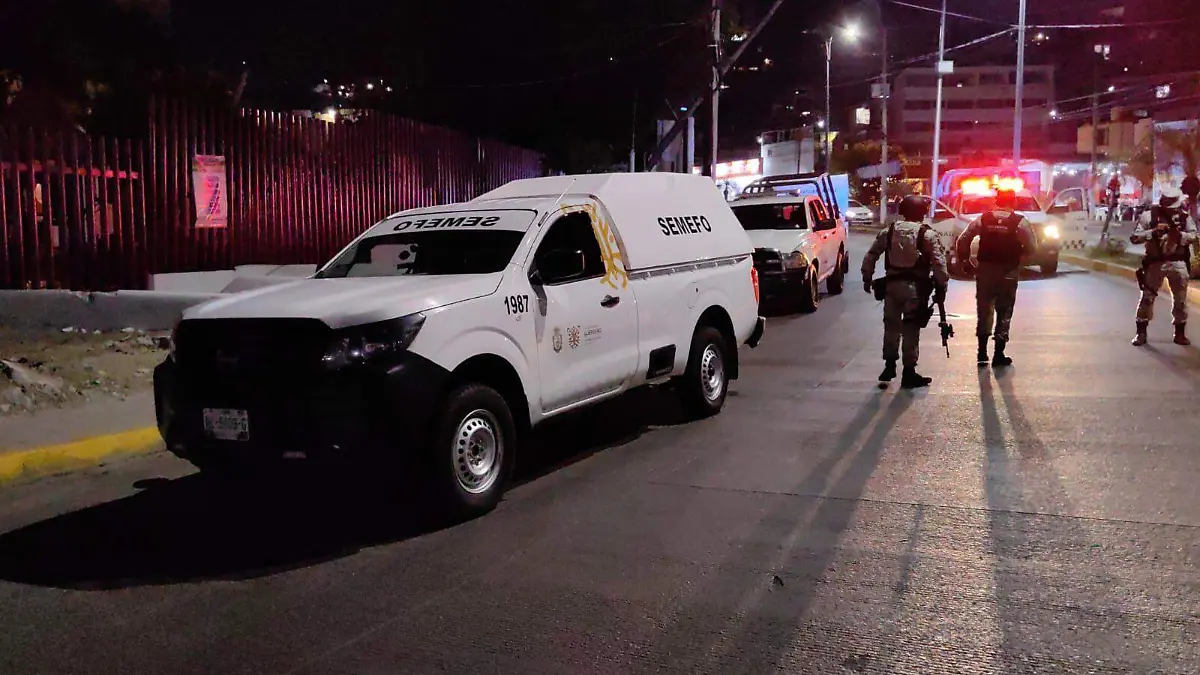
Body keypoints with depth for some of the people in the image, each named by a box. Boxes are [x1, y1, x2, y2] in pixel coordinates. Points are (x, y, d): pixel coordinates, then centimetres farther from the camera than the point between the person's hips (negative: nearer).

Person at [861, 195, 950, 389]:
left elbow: (870, 256, 8)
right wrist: (941, 285, -2)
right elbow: (939, 263, -10)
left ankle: (889, 366, 24)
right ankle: (909, 373, 4)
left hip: (892, 284, 3)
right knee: (911, 329, 0)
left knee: (891, 325, 15)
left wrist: (867, 278, 17)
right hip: (916, 286, -3)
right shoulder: (928, 234, -3)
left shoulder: (888, 232, 7)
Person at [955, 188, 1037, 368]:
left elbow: (962, 240, -1)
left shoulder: (983, 219, 0)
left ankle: (982, 352, 15)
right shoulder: (1020, 222, -6)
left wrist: (964, 258, 12)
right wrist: (1019, 254, 12)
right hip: (1009, 272, -2)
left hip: (985, 270, 2)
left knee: (984, 309, 13)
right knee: (1004, 312, 7)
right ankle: (999, 355, 8)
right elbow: (1031, 247, -7)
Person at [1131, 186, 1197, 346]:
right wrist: (1154, 231, -21)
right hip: (1155, 263, -2)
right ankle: (1141, 332, 10)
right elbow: (1134, 237, -10)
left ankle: (1180, 333, 20)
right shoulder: (1150, 216, -6)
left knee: (1180, 299, 8)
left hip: (1178, 263, 2)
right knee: (1147, 297, 1)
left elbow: (1194, 236, 0)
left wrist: (1179, 234, -18)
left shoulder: (1184, 216, 2)